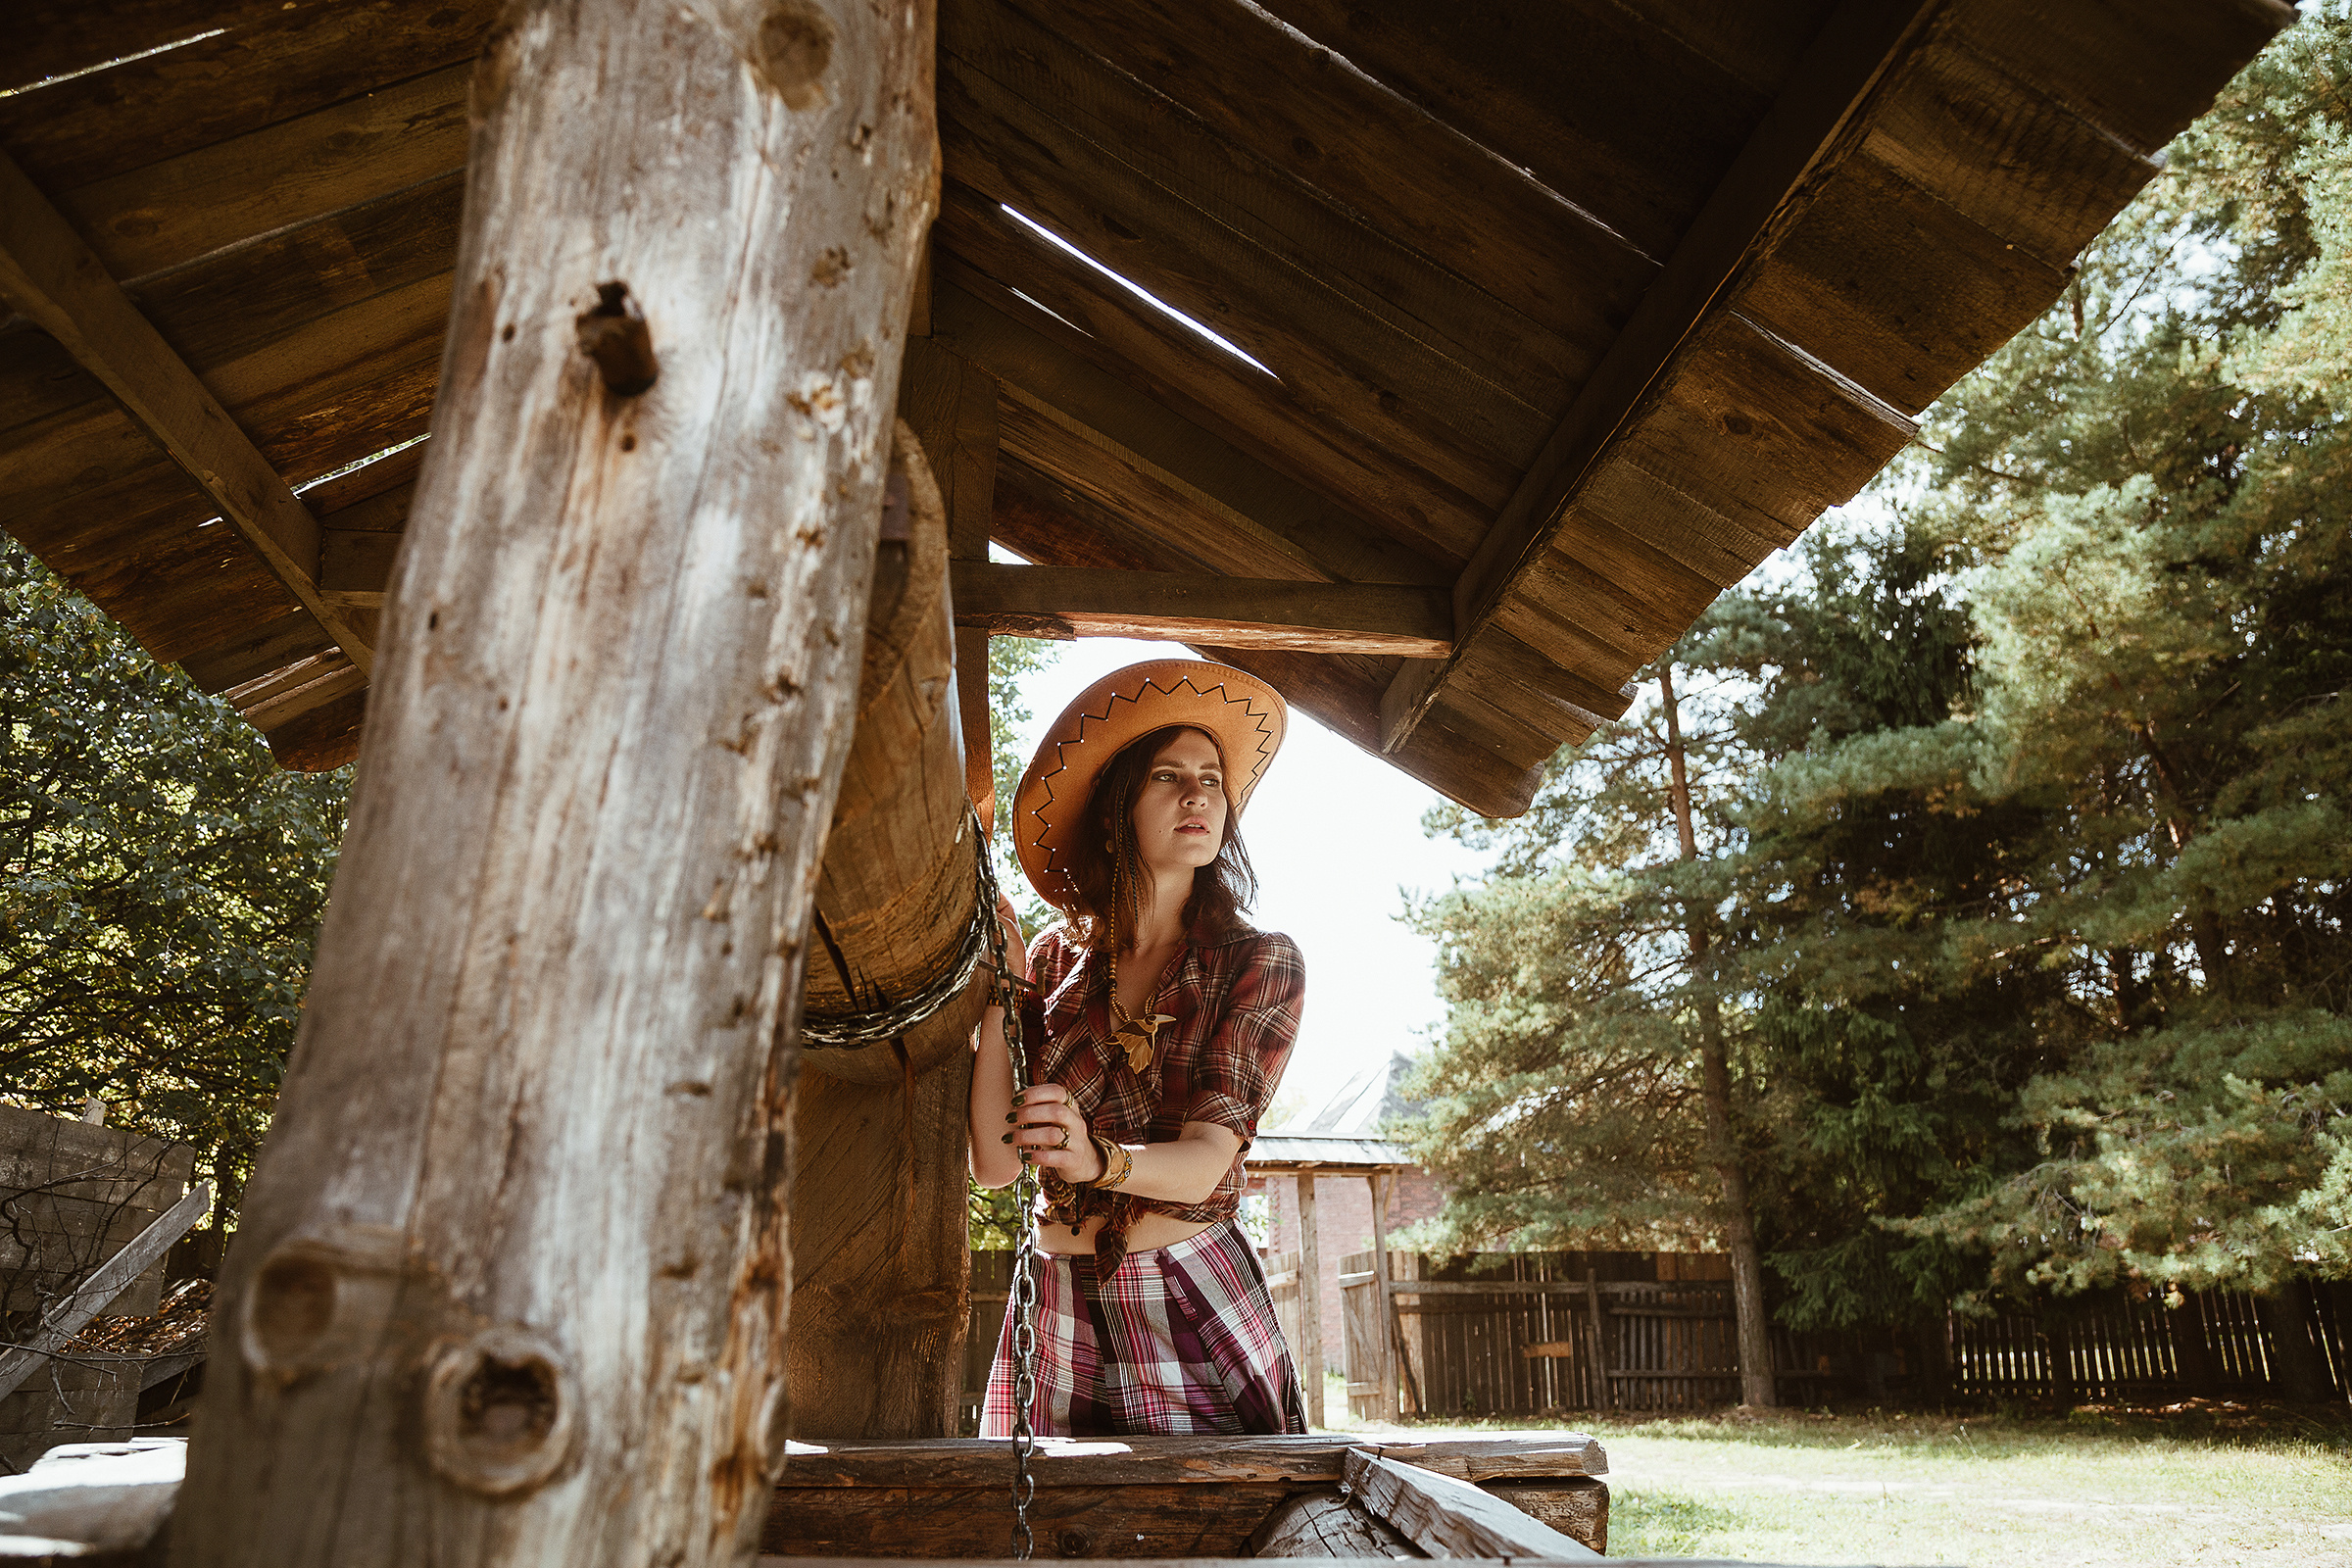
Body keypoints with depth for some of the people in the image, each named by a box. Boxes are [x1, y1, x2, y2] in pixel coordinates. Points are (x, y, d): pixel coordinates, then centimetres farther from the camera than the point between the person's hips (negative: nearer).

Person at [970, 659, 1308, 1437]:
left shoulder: (1259, 962, -5)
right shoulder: (1056, 958, 1)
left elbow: (1205, 1160, -16)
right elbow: (994, 1162, -6)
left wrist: (1097, 1159, -37)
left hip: (1197, 1310, -2)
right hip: (1060, 1309, 2)